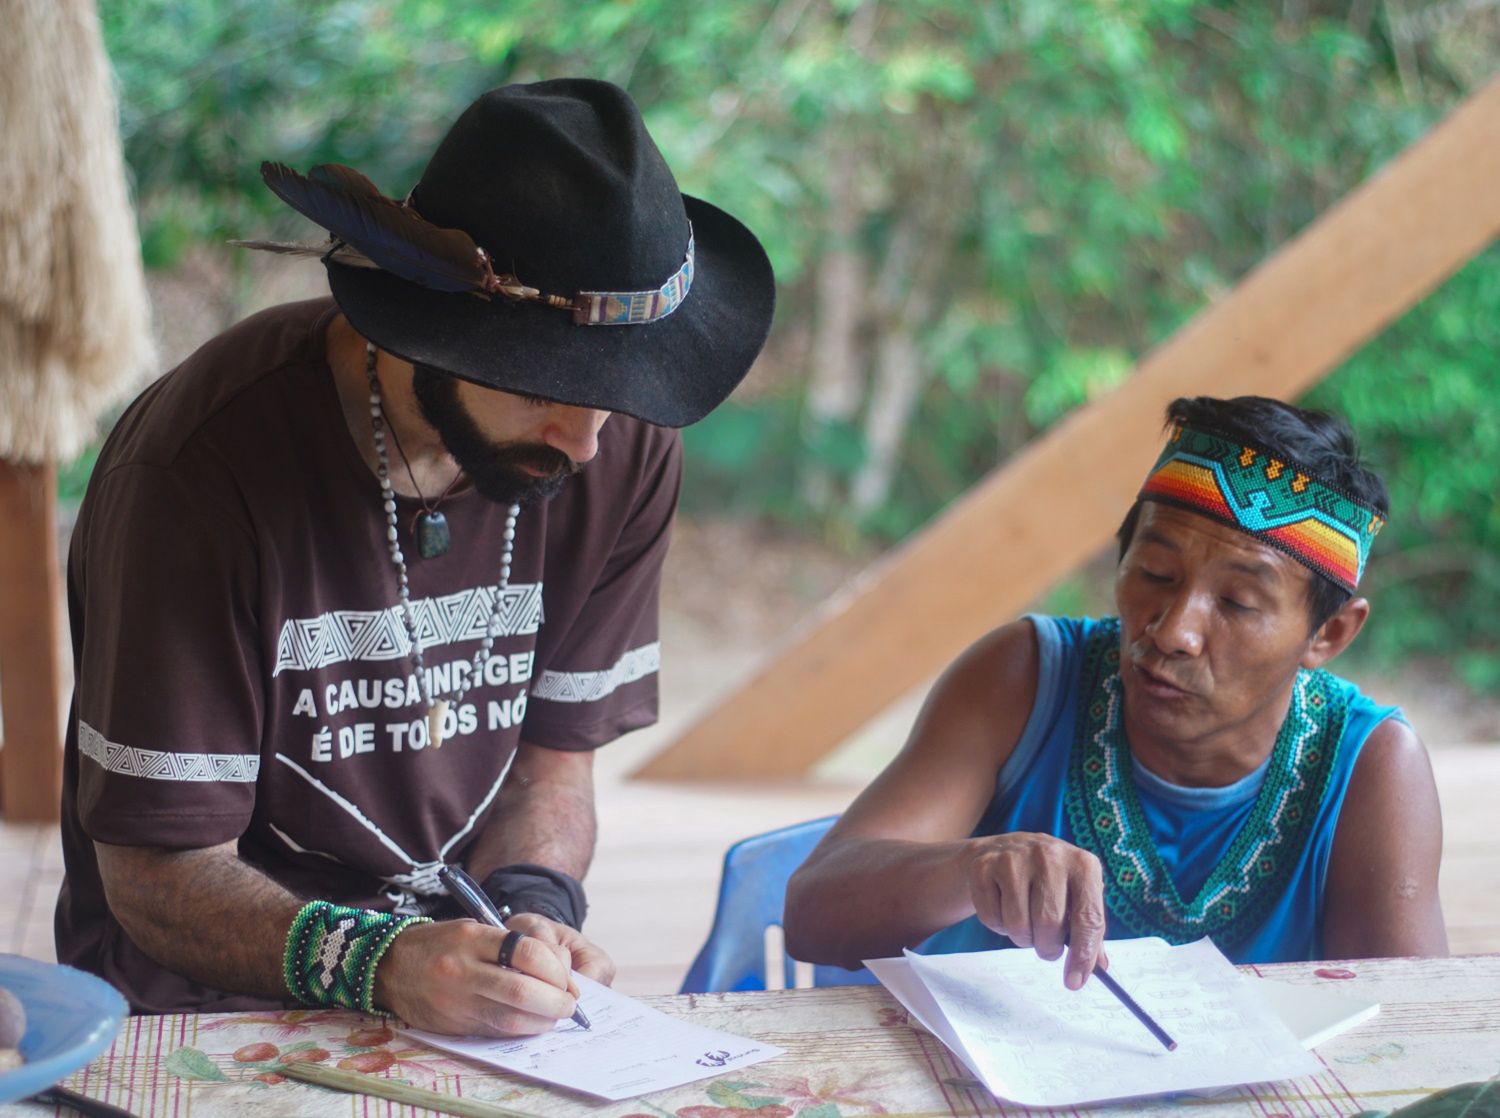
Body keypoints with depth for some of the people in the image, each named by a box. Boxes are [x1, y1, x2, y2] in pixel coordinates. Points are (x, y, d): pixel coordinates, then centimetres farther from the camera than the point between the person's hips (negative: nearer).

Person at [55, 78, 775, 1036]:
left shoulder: (625, 449, -5)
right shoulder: (204, 464, -20)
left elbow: (553, 760, 4)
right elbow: (158, 871, -15)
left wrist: (529, 910, -17)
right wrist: (379, 962, -32)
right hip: (220, 1000, -3)